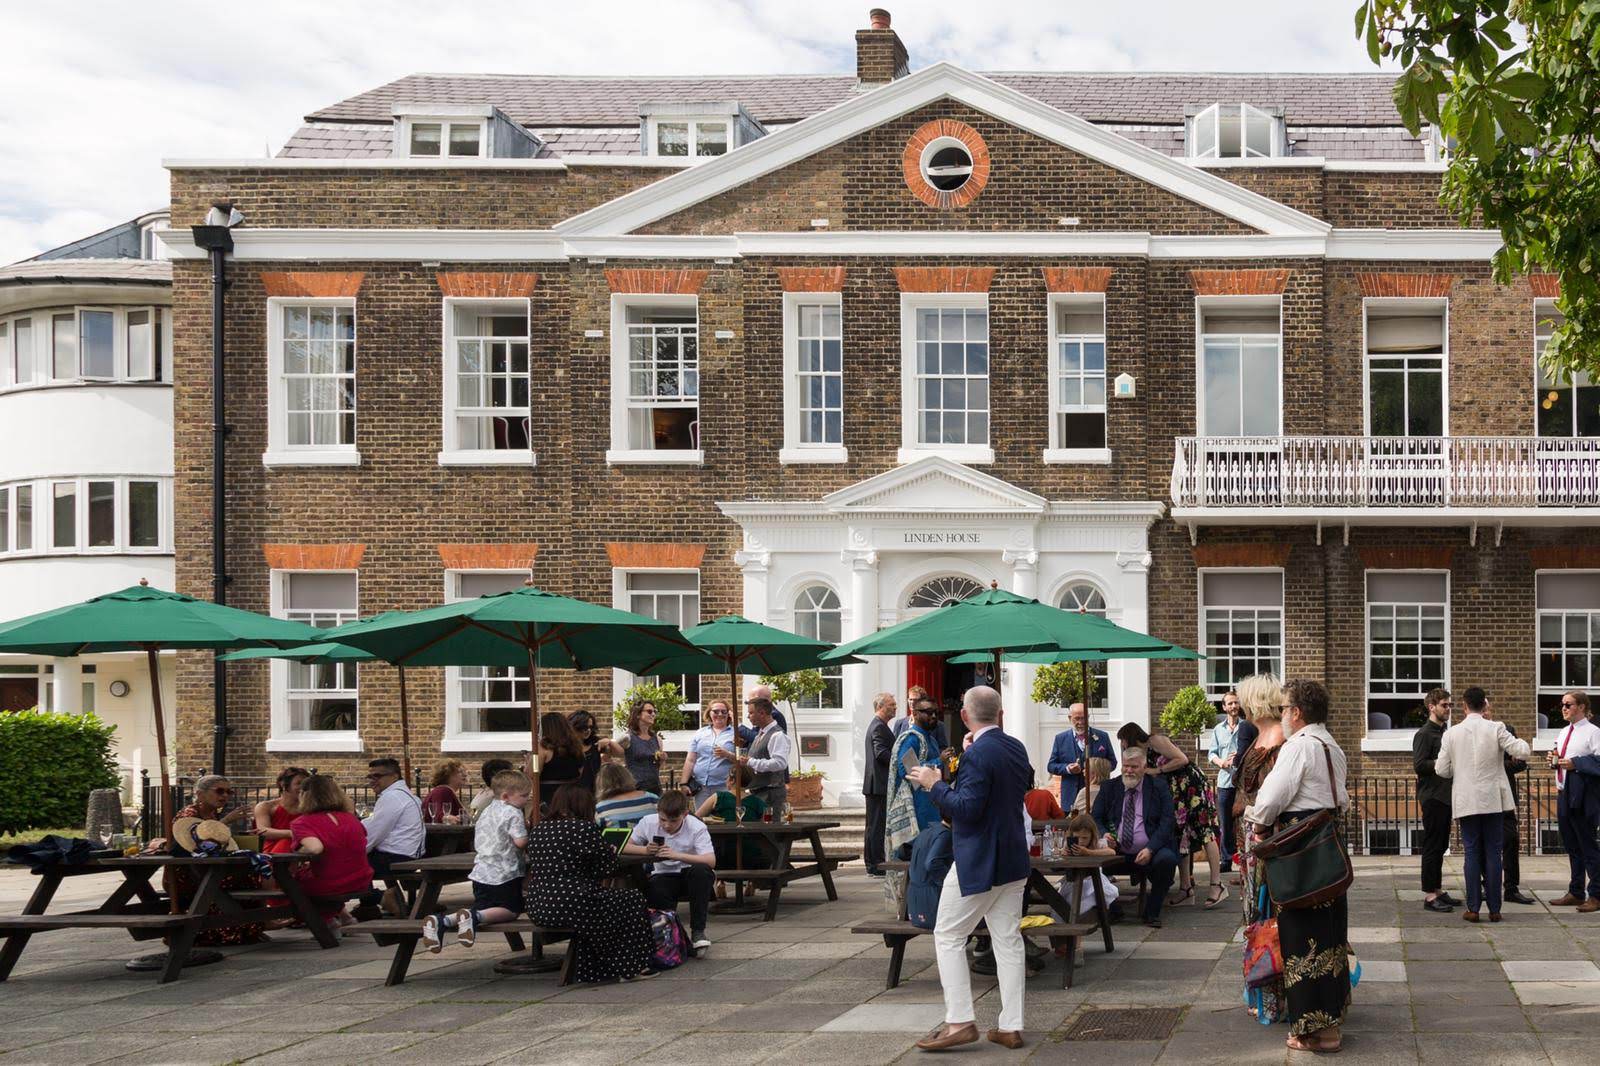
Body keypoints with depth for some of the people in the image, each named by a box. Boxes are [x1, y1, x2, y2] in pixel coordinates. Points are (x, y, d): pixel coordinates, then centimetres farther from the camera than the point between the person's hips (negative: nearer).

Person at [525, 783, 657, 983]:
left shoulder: (536, 830, 11)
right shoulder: (584, 828, -11)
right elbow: (606, 867, -5)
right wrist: (611, 852, 19)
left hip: (537, 908, 8)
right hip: (571, 906, -8)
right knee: (633, 901, 11)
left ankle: (593, 971, 35)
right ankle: (629, 969, 19)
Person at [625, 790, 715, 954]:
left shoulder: (696, 827, -17)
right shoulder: (648, 822, -8)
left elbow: (711, 860, -28)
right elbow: (625, 847, 1)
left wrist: (677, 855, -38)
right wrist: (645, 850, -20)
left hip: (689, 875, -1)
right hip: (663, 876, 1)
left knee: (701, 871, -36)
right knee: (652, 888, -35)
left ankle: (698, 931, -25)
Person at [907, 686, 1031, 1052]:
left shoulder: (977, 754, -20)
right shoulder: (1017, 748, 7)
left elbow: (967, 808, -24)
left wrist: (934, 784, -12)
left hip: (978, 864, -8)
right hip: (1014, 860, 8)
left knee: (948, 937, 2)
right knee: (1008, 939, 9)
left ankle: (960, 1021, -3)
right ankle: (1010, 1026, 10)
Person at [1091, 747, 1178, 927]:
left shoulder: (1159, 786, 5)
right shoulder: (1109, 788, 13)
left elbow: (1168, 821, -3)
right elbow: (1096, 818, 12)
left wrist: (1150, 849, -18)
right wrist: (1104, 835, -13)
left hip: (1149, 853, -1)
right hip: (1117, 852, 1)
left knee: (1167, 859, -33)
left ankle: (1152, 912, -11)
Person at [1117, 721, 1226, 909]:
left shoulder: (1156, 741, -9)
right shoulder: (1144, 753, 17)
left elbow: (1182, 759, -17)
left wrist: (1157, 770, -14)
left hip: (1192, 786, -10)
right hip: (1175, 794, 10)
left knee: (1204, 832, -12)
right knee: (1180, 838, 5)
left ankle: (1217, 885, -17)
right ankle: (1186, 889, 4)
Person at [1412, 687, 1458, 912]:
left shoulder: (1444, 732, 17)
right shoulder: (1424, 734, -10)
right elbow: (1419, 765, -19)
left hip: (1445, 796, 9)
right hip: (1432, 796, -9)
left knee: (1441, 845, 13)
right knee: (1432, 845, -7)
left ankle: (1437, 890, 19)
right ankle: (1429, 895, -5)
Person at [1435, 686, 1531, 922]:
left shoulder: (1452, 733, -3)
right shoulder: (1496, 729, -7)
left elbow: (1441, 770, -1)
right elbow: (1522, 752, -11)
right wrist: (1521, 742, 12)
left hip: (1466, 802, 1)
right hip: (1493, 800, 0)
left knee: (1472, 853, 5)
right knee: (1493, 853, 5)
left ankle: (1473, 908, 3)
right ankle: (1494, 908, 5)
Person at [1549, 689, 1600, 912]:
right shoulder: (1563, 733, 17)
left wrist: (1575, 764, -21)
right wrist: (1554, 760, 5)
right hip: (1564, 794, 8)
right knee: (1571, 846, 14)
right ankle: (1575, 893, 22)